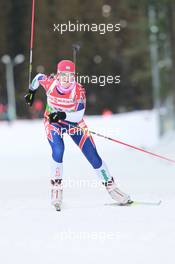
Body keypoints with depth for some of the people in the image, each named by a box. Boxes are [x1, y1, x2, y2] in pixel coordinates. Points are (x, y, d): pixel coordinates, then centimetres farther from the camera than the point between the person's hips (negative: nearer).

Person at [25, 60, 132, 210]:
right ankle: (56, 187, -14)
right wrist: (32, 92, 17)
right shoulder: (49, 83, -21)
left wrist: (62, 115, -39)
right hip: (53, 123, 0)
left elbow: (79, 116, -26)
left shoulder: (79, 90, -24)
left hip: (74, 123, 0)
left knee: (93, 156, -5)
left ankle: (111, 187, 9)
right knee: (58, 150, -28)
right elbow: (38, 77, 3)